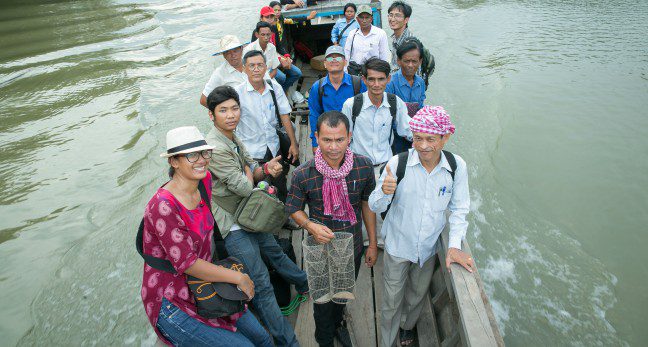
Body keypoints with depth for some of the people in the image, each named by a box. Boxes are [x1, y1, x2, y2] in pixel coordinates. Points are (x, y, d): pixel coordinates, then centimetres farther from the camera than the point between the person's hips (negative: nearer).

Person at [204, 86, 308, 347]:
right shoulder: (216, 148, -26)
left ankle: (305, 284, 52)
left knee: (274, 251, 28)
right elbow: (244, 187, -25)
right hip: (232, 227, -9)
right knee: (261, 285, -3)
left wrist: (266, 169, -15)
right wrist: (248, 172, -2)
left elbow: (252, 169, 8)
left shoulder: (233, 139, 5)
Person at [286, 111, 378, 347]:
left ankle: (337, 323, 63)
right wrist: (311, 226, -29)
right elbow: (293, 209, -8)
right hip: (322, 249, -3)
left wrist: (373, 244, 2)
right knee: (324, 300, 19)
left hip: (353, 248, 3)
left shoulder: (364, 166, -18)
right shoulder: (303, 174, -25)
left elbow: (367, 205, -4)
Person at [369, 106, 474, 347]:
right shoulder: (398, 163, -22)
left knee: (417, 294, 27)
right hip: (398, 245, -2)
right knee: (392, 300, 13)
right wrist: (384, 192, -37)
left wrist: (454, 246, -12)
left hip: (430, 246, 3)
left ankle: (407, 326, 58)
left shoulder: (457, 166, -16)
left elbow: (459, 209, -3)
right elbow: (375, 207, -16)